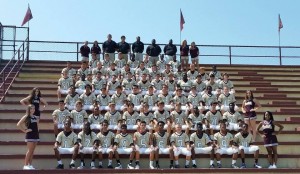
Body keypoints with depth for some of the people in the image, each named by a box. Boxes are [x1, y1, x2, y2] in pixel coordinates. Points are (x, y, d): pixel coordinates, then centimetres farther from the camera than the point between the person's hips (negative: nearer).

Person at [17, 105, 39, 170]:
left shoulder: (35, 117, 14)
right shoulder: (26, 117, -6)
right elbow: (18, 124, -13)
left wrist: (37, 130, 10)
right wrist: (25, 130, -12)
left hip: (36, 135, 7)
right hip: (30, 135, -7)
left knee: (32, 151, 7)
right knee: (30, 151, -9)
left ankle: (30, 165, 11)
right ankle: (26, 165, -5)